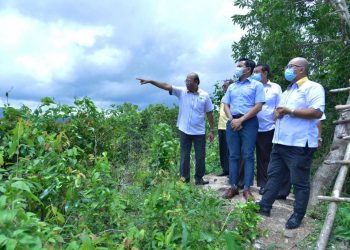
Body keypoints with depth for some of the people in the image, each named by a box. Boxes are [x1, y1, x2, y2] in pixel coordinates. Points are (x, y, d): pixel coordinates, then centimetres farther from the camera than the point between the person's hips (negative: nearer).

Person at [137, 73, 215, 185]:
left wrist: (212, 130, 2)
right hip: (184, 131, 0)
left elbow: (209, 114, 2)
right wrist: (150, 81, -20)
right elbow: (166, 86, -11)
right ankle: (184, 178, 22)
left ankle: (199, 179, 24)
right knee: (184, 156, 9)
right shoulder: (181, 91, -2)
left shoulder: (205, 95, -2)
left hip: (199, 132, 0)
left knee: (200, 157, 9)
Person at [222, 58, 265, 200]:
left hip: (249, 122, -4)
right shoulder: (232, 86, 19)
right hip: (232, 122, 5)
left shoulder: (256, 85, 3)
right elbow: (226, 105, 13)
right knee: (233, 155, 4)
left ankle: (247, 188, 1)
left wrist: (241, 120, -12)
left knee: (248, 156, -4)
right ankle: (233, 186, 10)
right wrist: (231, 119, -6)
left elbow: (258, 106, -7)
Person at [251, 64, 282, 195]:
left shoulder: (275, 88, 3)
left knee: (269, 157, 5)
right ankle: (263, 183, 20)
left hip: (269, 128, -2)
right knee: (261, 157, 9)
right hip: (255, 128, 2)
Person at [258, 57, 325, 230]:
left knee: (300, 182, 3)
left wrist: (290, 111, -18)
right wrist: (277, 113, 2)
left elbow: (317, 112, -19)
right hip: (280, 142, 9)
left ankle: (298, 215, 15)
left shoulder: (313, 87, -6)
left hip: (300, 144, -9)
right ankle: (265, 206, 22)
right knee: (273, 175, 12)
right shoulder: (287, 91, 22)